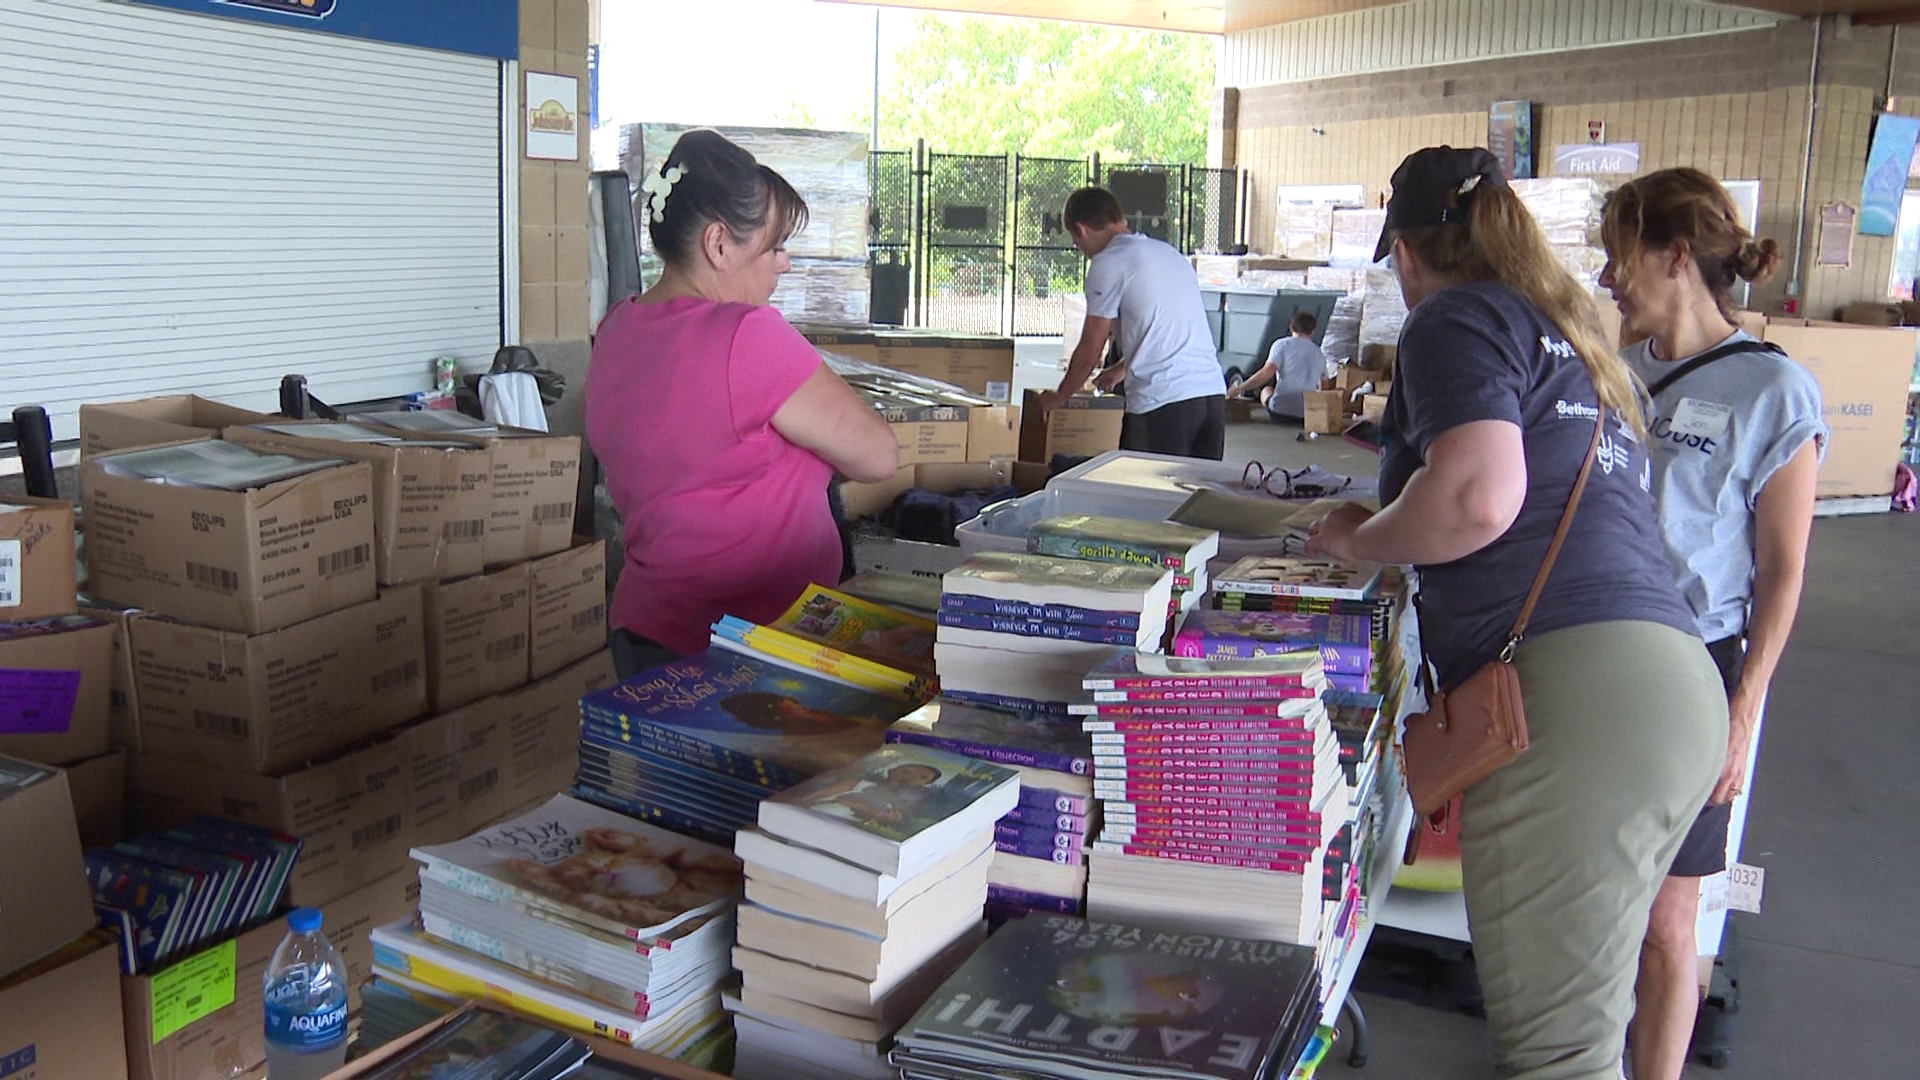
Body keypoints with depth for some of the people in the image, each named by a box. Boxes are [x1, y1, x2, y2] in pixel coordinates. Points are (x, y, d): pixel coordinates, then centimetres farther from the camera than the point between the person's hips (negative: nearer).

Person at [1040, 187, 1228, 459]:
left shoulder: (1109, 263, -2)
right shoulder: (1171, 254, 21)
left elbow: (1089, 353, 1)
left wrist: (1056, 398, 17)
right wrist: (1122, 369, 45)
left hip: (1162, 402, -7)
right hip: (1214, 394, 7)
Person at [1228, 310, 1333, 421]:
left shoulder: (1282, 344, -1)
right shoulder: (1319, 353, 15)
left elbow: (1267, 372, -13)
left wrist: (1240, 388, -7)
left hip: (1279, 411, -4)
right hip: (1309, 413, 4)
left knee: (1266, 390, 31)